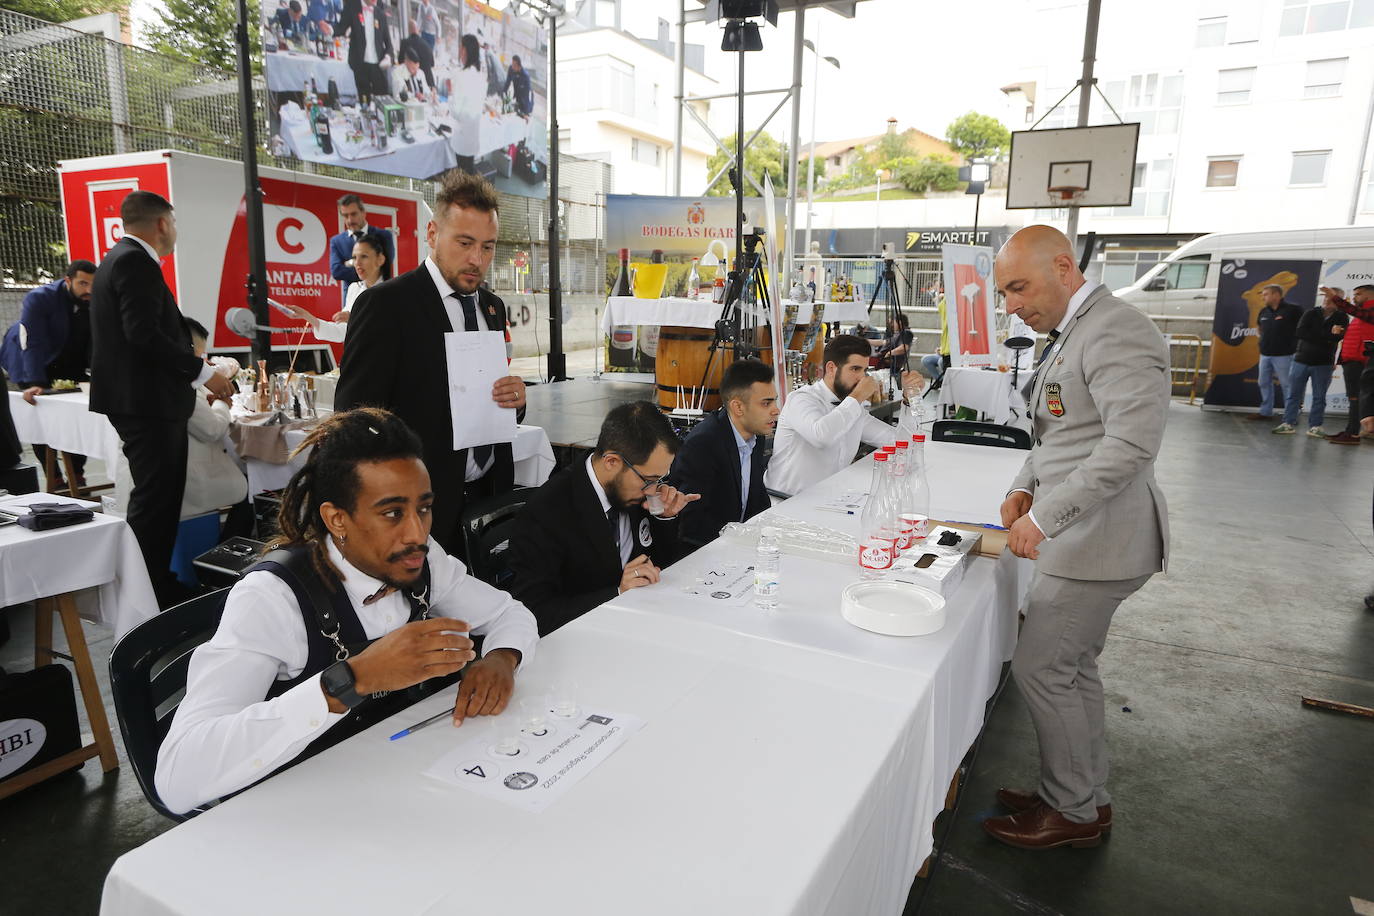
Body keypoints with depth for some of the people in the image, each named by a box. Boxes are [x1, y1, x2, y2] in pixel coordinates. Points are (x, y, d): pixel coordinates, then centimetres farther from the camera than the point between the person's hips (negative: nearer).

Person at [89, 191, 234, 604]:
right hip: (147, 401, -11)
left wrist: (193, 370, 19)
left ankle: (157, 584, 25)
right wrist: (202, 372, -18)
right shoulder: (136, 262, -14)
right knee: (155, 498, -5)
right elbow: (144, 333, -24)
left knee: (159, 496, 16)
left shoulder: (120, 259, 18)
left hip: (140, 398, 11)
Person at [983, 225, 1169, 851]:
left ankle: (1073, 812, 18)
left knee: (1040, 671, -1)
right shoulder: (1069, 335, 14)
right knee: (1072, 669, 17)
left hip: (1098, 540, -10)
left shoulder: (1115, 331, -18)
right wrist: (1025, 487, 3)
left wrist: (1045, 518, -26)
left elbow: (1131, 443, -28)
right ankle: (1087, 796, 33)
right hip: (1079, 537, 10)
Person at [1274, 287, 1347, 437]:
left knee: (1319, 397, 3)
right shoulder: (1310, 313, 4)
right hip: (1301, 360, 1)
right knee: (1294, 394, 1)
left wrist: (1313, 336, -20)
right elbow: (1301, 333, -11)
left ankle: (1315, 426, 7)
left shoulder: (1342, 317, 2)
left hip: (1323, 364, -1)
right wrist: (1327, 335, -14)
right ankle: (1289, 423, 4)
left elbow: (1338, 337, -14)